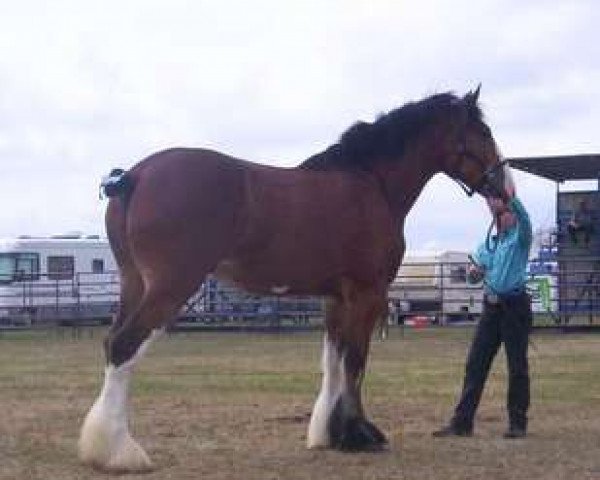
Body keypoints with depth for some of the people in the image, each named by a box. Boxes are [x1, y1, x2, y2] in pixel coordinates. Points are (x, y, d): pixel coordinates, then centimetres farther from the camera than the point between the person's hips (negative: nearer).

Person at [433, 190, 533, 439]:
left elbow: (523, 216, -24)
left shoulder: (520, 238, -2)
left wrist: (511, 197, -41)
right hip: (491, 306, 6)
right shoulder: (488, 244, 15)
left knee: (517, 366, -1)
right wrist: (473, 272, -1)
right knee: (475, 364, 3)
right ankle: (462, 422, 5)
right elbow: (474, 275, 23)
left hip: (515, 305, -6)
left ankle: (518, 423, 8)